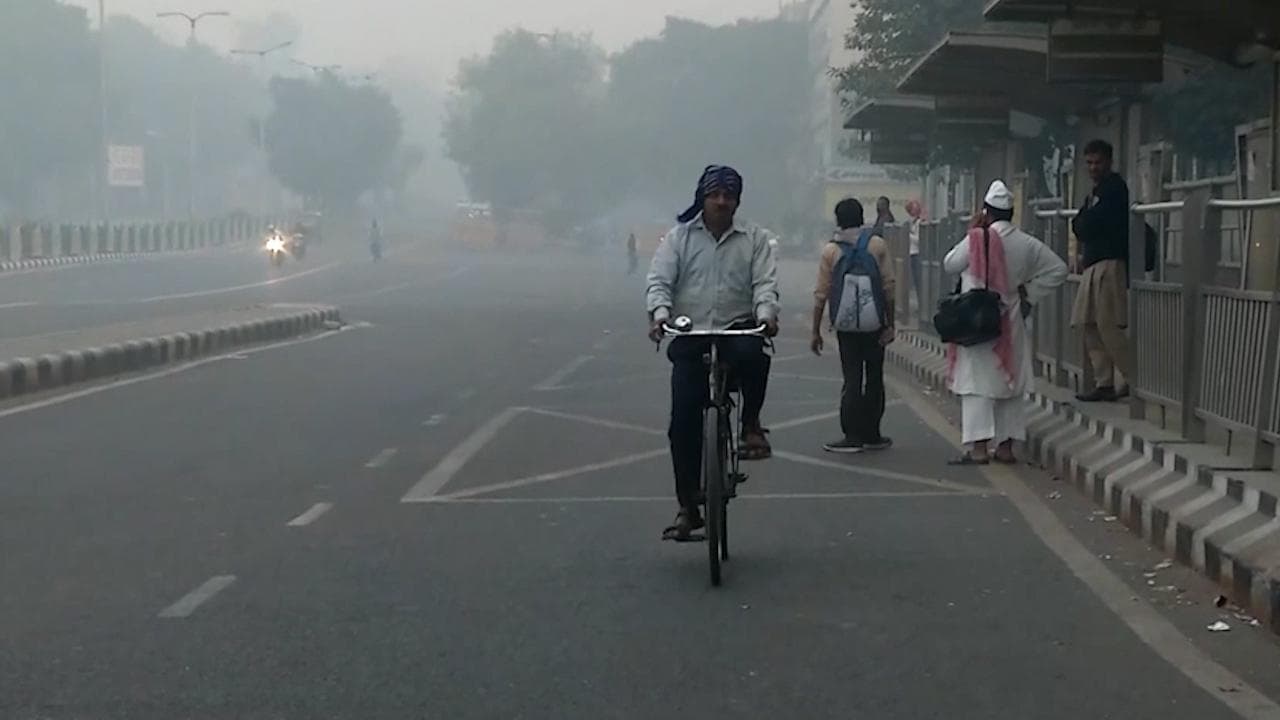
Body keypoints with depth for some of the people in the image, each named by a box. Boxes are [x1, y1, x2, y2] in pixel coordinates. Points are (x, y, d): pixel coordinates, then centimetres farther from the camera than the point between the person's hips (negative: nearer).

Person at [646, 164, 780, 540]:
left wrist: (766, 313, -24)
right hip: (690, 336, 1)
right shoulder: (679, 237, 6)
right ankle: (688, 507, 2)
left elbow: (765, 282, -3)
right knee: (683, 421, -7)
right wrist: (660, 314, -22)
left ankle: (751, 423, -11)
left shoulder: (754, 238, 6)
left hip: (737, 329, -1)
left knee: (752, 354, -38)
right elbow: (659, 280, -2)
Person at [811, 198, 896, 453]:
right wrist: (890, 324, 2)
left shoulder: (831, 250, 0)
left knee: (852, 380, 2)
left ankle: (852, 436, -3)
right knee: (874, 379, 10)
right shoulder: (877, 245, 0)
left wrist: (816, 331, 6)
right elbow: (889, 287, -3)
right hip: (874, 324, 0)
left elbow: (821, 293, 0)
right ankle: (871, 435, 13)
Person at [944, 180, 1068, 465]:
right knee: (1010, 383, 12)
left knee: (977, 384, -4)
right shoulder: (1027, 244, 1)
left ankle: (979, 448, -11)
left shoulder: (977, 239, -14)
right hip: (1011, 323, 5)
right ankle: (1006, 446, 14)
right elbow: (1058, 270, 7)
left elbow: (949, 264, -1)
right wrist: (1029, 291, 10)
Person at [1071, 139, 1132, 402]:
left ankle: (1133, 379, -8)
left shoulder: (1115, 186, -6)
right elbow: (1079, 226, 16)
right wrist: (1085, 223, -3)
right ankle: (1104, 383, 7)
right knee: (1089, 325, 6)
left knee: (1108, 324, -14)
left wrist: (1083, 223, 5)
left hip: (1109, 262, -10)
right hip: (1093, 264, 10)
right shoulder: (1098, 191, 23)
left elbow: (1087, 225, -14)